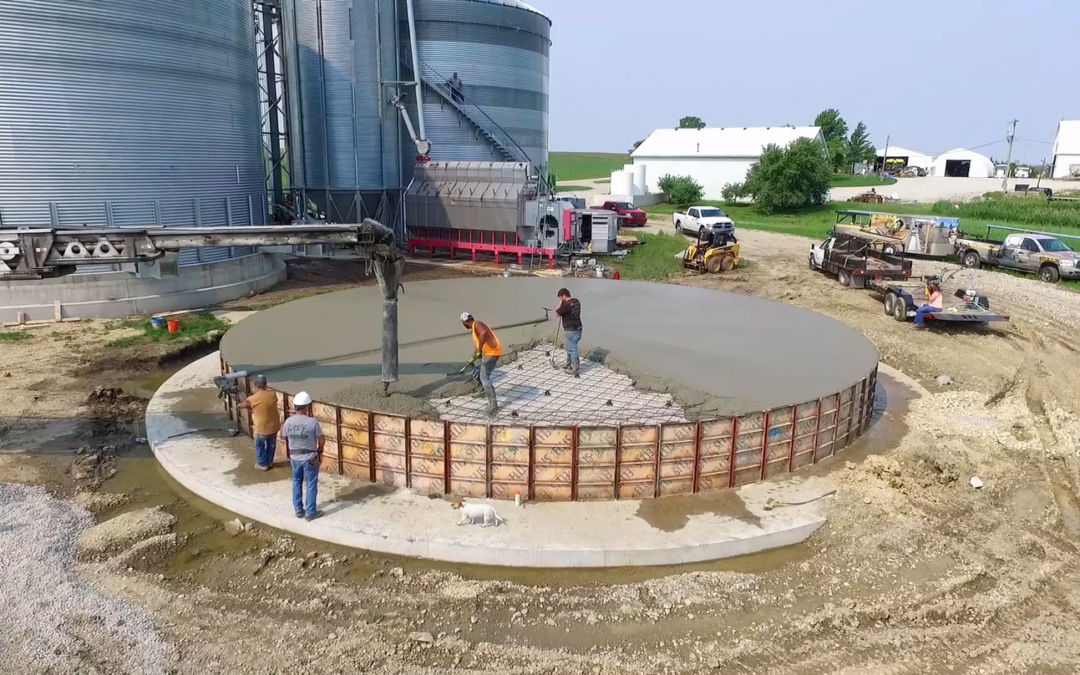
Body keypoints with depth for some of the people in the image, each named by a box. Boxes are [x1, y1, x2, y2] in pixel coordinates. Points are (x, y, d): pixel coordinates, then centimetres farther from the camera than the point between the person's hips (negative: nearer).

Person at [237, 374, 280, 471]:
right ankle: (270, 462, 40)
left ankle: (262, 464, 32)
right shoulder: (273, 395, -9)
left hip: (261, 429, -4)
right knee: (271, 445, 24)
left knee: (260, 446, 20)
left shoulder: (253, 399, -22)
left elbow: (241, 406, -3)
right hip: (274, 426, 4)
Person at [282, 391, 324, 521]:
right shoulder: (313, 422, -22)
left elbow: (286, 437, 8)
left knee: (297, 483, 20)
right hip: (310, 458, -4)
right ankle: (310, 513, 14)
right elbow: (322, 440, -12)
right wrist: (319, 450, 9)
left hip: (294, 457, 4)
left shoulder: (288, 422, -9)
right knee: (311, 485, 8)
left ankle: (298, 510, 28)